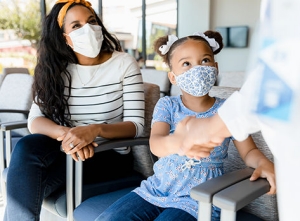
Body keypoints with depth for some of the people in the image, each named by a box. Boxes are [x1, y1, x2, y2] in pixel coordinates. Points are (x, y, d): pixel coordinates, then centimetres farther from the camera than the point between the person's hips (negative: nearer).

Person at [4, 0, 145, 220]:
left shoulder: (124, 64, -7)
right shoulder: (56, 70, 3)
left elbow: (136, 125, -13)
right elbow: (35, 120, -5)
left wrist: (95, 130, -32)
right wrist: (65, 134, -27)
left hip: (111, 155, -3)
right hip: (68, 148, 4)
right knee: (26, 148, -28)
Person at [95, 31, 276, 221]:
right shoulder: (167, 105, -5)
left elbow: (249, 151, 2)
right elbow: (155, 144, -22)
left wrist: (264, 162, -23)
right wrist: (178, 142, -47)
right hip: (157, 189, 2)